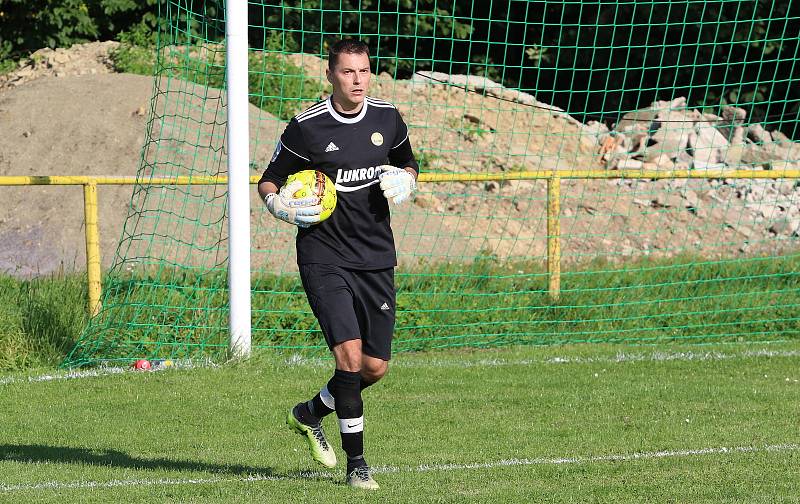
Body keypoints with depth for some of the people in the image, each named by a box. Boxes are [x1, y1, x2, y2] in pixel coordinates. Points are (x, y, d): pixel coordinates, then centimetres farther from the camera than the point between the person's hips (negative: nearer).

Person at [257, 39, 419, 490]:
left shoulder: (387, 119, 4)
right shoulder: (306, 127, -7)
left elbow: (409, 166, 22)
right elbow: (269, 182, 4)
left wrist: (404, 183, -1)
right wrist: (283, 206, -17)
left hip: (376, 258, 5)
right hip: (325, 256, -5)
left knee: (375, 367, 5)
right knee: (350, 352, -18)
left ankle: (310, 414, 33)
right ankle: (357, 464, -8)